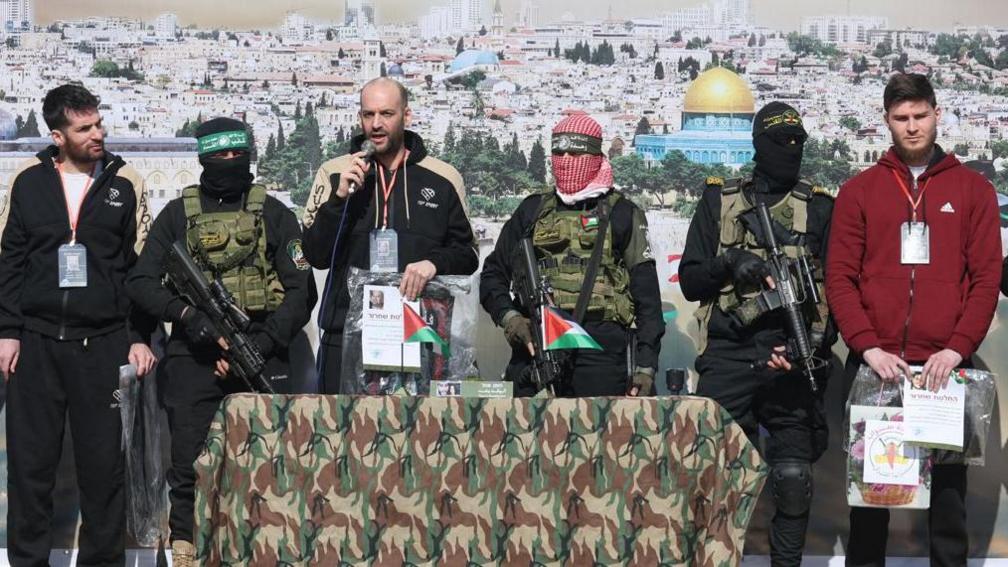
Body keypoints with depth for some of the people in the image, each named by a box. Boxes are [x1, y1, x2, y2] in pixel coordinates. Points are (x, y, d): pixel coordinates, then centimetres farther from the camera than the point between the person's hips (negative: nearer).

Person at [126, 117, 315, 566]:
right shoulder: (178, 214, 8)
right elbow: (141, 282, 2)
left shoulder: (274, 215, 7)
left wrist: (261, 345, -11)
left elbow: (301, 290, 1)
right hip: (192, 361, 0)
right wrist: (189, 315, -15)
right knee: (188, 468, 1)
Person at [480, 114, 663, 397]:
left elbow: (647, 294, 7)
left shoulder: (622, 213, 10)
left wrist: (646, 366, -1)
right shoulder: (532, 210, 18)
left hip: (600, 346, -2)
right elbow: (494, 273, 21)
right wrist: (509, 317, 1)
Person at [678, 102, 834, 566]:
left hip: (791, 356, 0)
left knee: (793, 476, -4)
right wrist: (729, 262, -11)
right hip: (726, 358, 1)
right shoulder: (718, 202, 12)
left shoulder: (820, 209, 10)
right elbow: (690, 281, 9)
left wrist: (817, 342, -11)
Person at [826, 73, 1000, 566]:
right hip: (875, 365, 0)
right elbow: (840, 277, 2)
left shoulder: (973, 190, 8)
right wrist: (868, 346, -11)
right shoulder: (858, 191, 8)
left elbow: (987, 277, 2)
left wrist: (957, 347, -10)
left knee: (948, 486, 4)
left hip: (944, 366, 0)